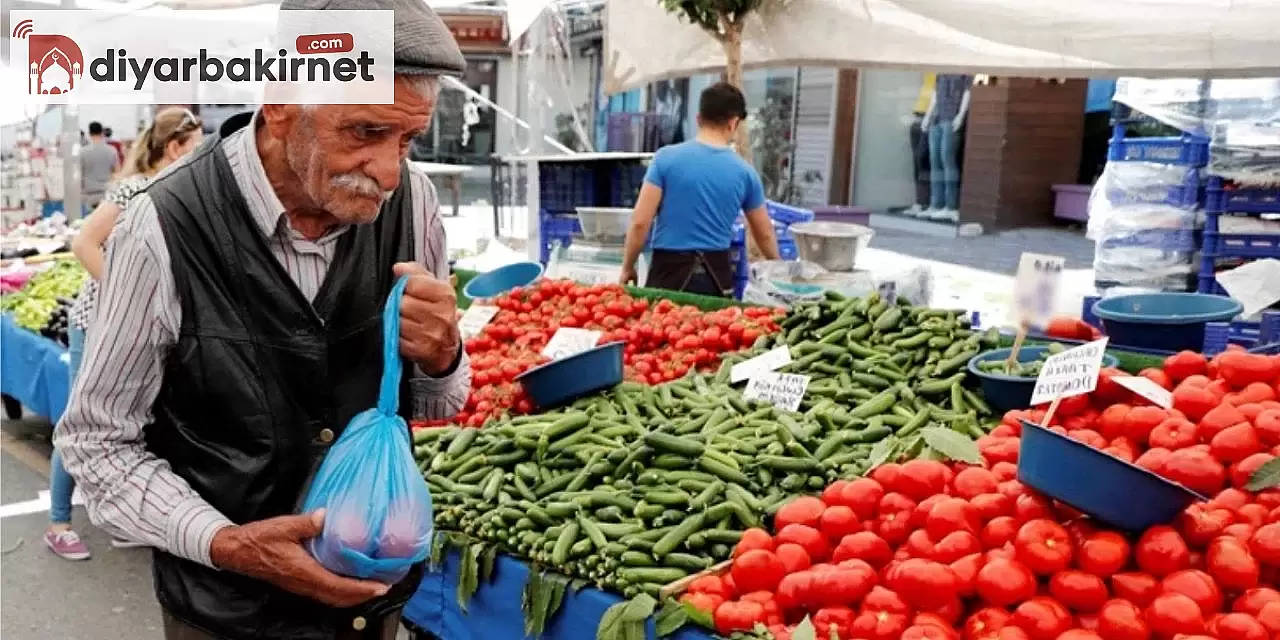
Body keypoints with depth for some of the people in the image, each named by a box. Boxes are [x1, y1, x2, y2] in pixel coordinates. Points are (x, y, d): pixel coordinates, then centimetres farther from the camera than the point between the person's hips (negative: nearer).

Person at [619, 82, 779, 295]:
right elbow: (764, 233, 14)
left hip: (671, 270, -2)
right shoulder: (744, 172, 2)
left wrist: (628, 266, 6)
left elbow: (640, 222, -8)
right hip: (716, 273, 2)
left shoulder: (666, 158, -6)